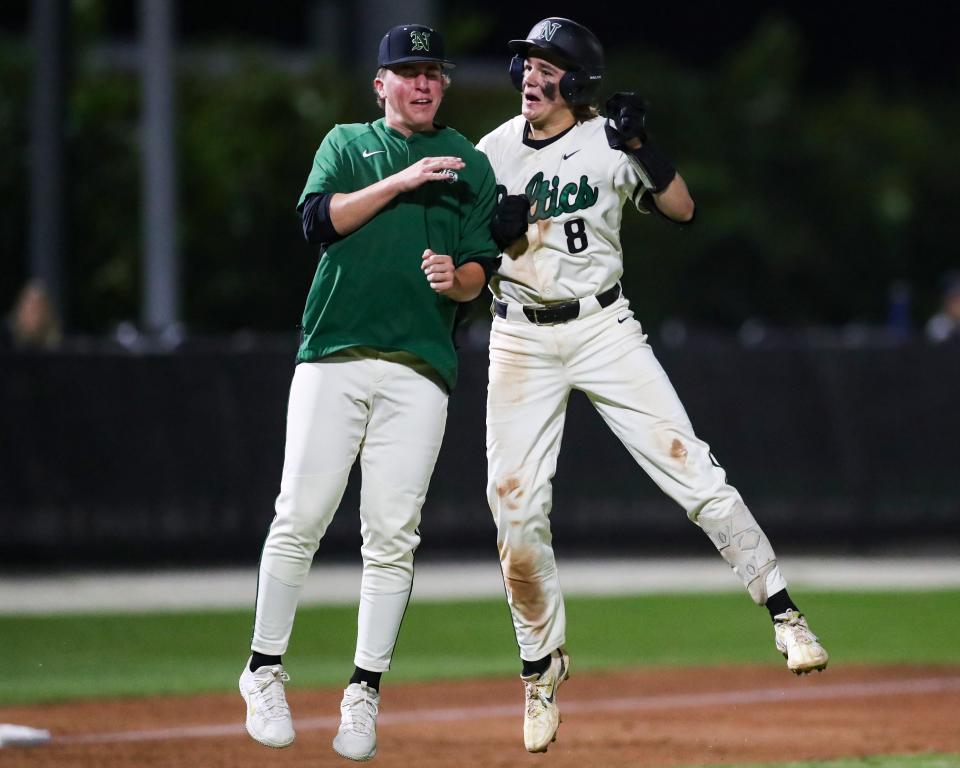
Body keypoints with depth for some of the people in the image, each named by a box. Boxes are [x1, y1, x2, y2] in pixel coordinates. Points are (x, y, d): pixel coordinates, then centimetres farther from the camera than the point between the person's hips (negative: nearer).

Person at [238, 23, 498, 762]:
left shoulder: (470, 165, 17)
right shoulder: (347, 144, 14)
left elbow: (480, 271, 11)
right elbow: (318, 218, -4)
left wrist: (456, 279, -11)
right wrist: (400, 181, -12)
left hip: (420, 368, 1)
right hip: (334, 358, -1)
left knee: (392, 536, -4)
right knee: (301, 519, -6)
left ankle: (364, 693, 1)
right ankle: (265, 671, 6)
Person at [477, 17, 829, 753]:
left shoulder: (607, 143, -3)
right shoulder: (490, 155, 3)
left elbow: (683, 209, -4)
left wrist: (643, 147, -18)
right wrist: (491, 229, -13)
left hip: (602, 328, -2)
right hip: (520, 342, 2)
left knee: (687, 464, -12)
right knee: (515, 504, -2)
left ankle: (783, 612, -7)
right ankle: (542, 665, 15)